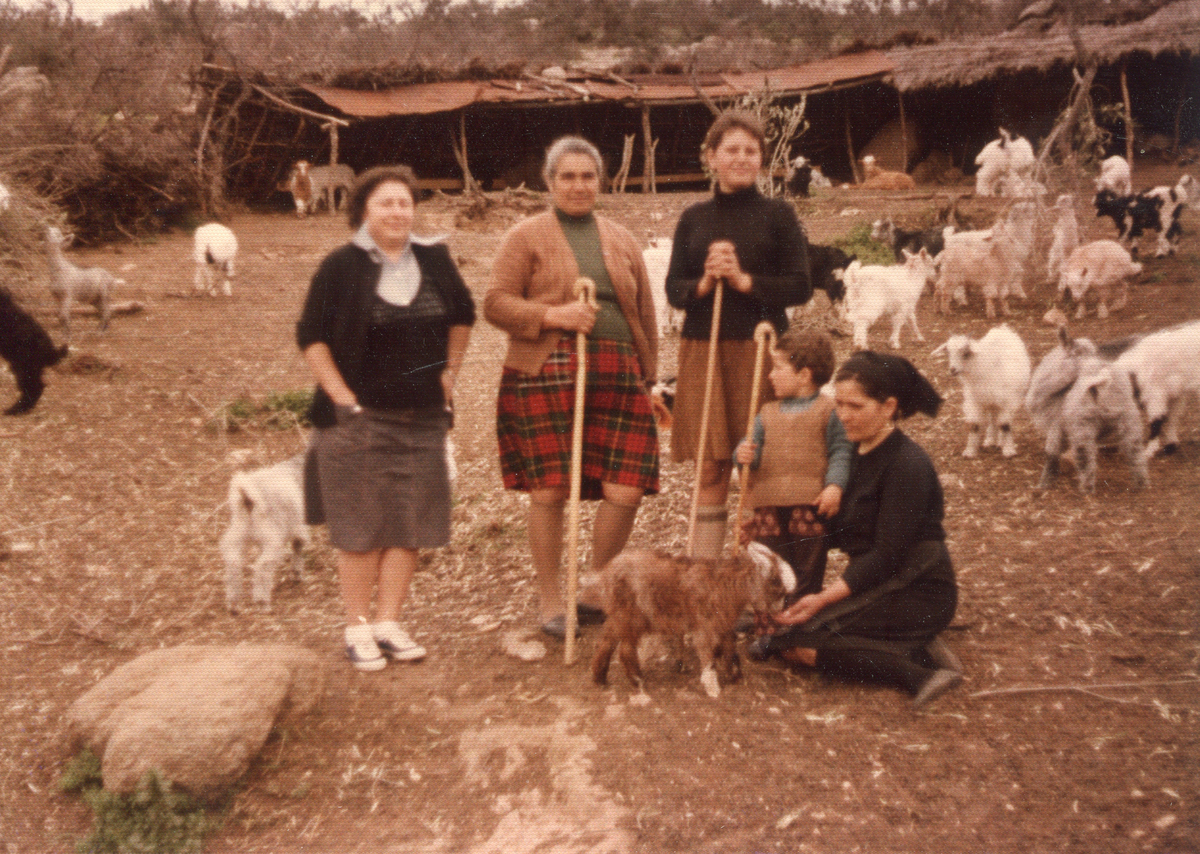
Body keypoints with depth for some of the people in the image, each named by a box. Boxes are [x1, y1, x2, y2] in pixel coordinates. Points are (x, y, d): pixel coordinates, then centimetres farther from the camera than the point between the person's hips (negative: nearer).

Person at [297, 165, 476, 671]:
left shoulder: (434, 261, 5)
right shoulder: (341, 266, -6)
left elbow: (463, 316, 19)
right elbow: (310, 336, -4)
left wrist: (449, 370, 10)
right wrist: (342, 397, -10)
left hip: (422, 418, 4)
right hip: (359, 417, -4)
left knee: (410, 525, 5)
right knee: (360, 526, 2)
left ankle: (389, 622, 16)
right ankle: (357, 627, 13)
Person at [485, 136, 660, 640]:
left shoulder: (622, 241, 20)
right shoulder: (527, 236, 7)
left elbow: (645, 315, 22)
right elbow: (495, 304, 0)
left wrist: (649, 378, 17)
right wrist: (553, 316, -13)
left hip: (617, 378, 4)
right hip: (545, 376, -3)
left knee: (626, 491, -4)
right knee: (550, 491, -3)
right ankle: (550, 602, 16)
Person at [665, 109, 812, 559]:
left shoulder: (778, 215, 4)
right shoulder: (694, 218, 11)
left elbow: (801, 286, -1)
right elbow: (673, 288, 10)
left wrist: (745, 280, -13)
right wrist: (703, 283, -10)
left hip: (759, 350, -2)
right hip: (703, 352, 2)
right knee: (711, 470, 4)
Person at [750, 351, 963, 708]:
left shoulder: (908, 464, -17)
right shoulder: (857, 454, 9)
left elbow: (888, 554, -21)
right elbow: (838, 533, 11)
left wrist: (825, 598, -25)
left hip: (916, 594, -9)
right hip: (876, 584, 9)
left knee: (798, 641, -19)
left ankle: (918, 667, -13)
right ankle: (915, 650, -3)